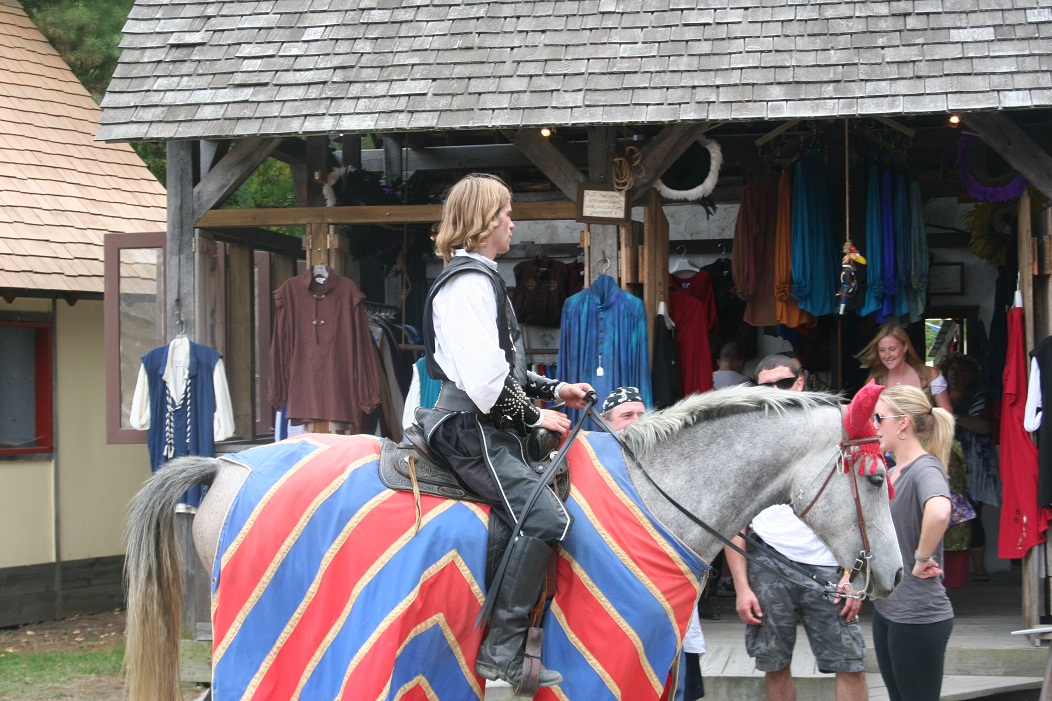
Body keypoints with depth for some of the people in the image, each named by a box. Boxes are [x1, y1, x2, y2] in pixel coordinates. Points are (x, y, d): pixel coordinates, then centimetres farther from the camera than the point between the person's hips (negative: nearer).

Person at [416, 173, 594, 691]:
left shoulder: (478, 278, 23)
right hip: (470, 430, -11)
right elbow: (482, 377, -21)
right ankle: (502, 652, -21)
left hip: (487, 429, 11)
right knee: (546, 517, -24)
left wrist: (553, 390, 18)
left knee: (541, 518, 5)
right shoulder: (470, 282, -12)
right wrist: (533, 416, -11)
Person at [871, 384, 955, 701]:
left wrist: (922, 558, -27)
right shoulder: (890, 474, 11)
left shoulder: (925, 469, -17)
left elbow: (939, 512, -40)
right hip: (885, 608, 9)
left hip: (918, 616, -9)